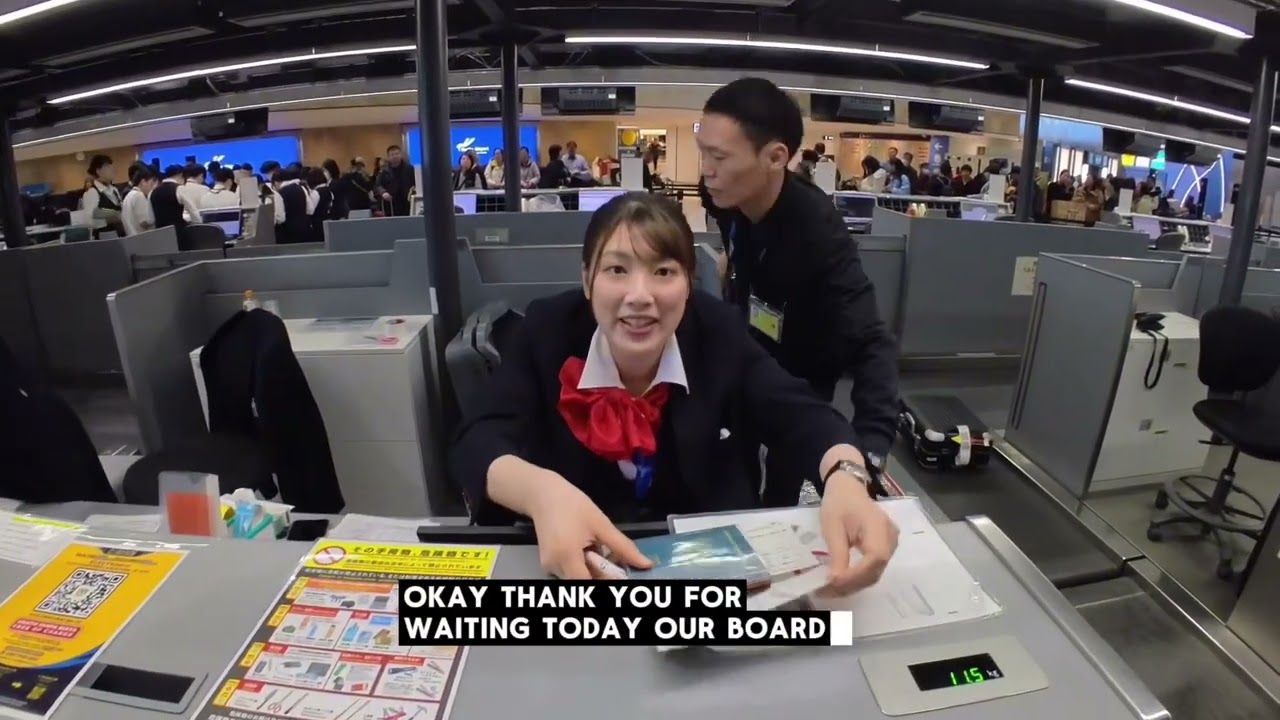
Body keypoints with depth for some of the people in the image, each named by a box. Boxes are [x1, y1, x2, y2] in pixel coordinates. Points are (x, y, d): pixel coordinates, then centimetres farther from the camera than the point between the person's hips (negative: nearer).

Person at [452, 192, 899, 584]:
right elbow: (477, 442, -24)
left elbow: (802, 413, -20)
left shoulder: (716, 332, -13)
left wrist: (845, 477, -44)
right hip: (576, 563, -1)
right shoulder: (549, 329, -15)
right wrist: (544, 493, -47)